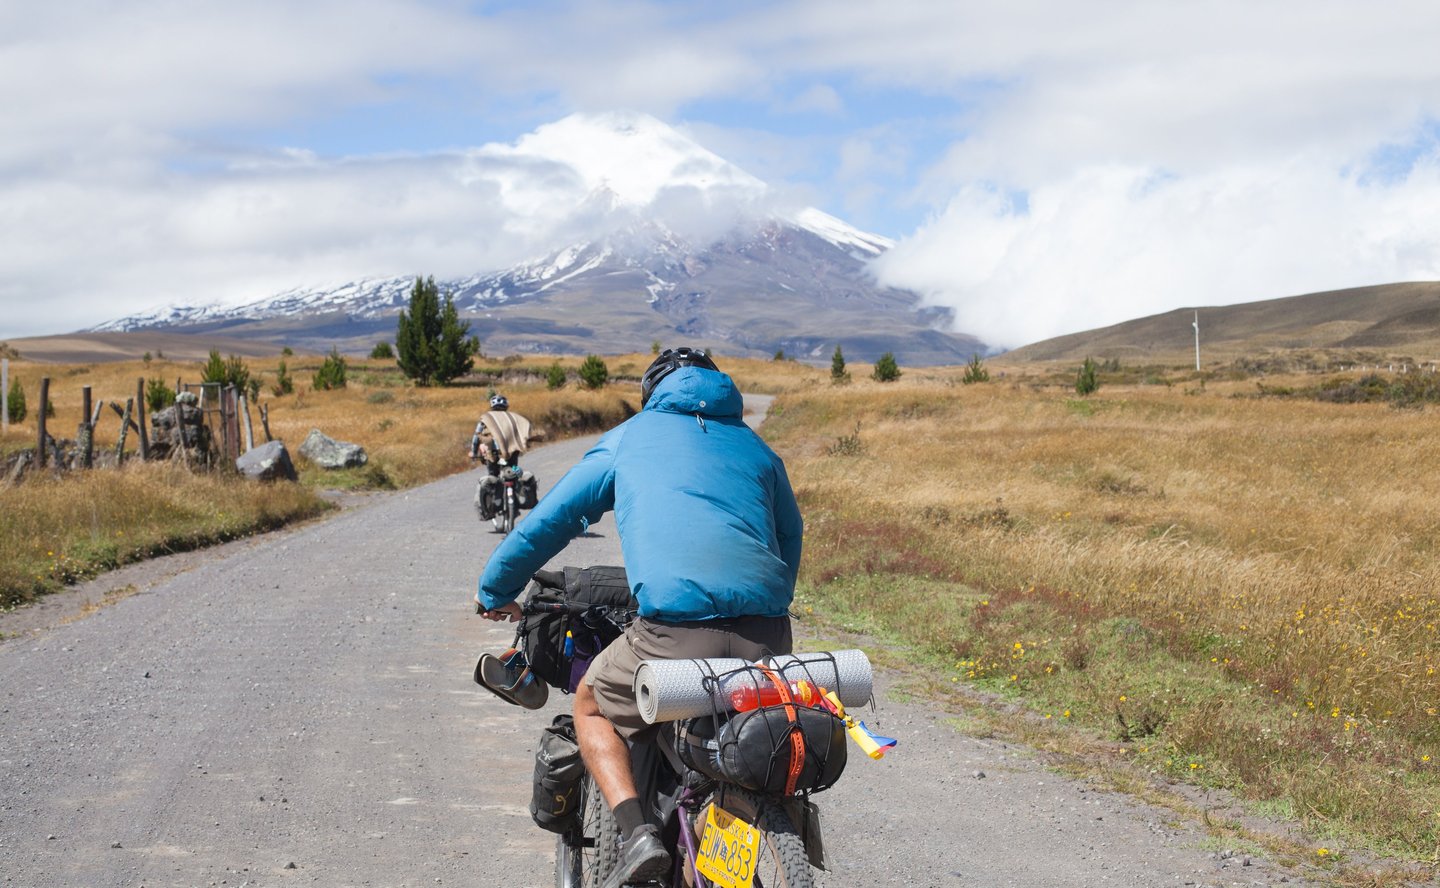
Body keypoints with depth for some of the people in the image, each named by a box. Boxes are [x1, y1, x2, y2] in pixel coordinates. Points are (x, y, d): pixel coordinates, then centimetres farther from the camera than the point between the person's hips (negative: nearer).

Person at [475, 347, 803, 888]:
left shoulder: (627, 440, 21)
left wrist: (496, 591, 36)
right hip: (768, 636, 4)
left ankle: (636, 833, 0)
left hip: (676, 629, -4)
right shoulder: (757, 448, 27)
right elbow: (790, 538, 36)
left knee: (592, 705, 22)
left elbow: (547, 522, 22)